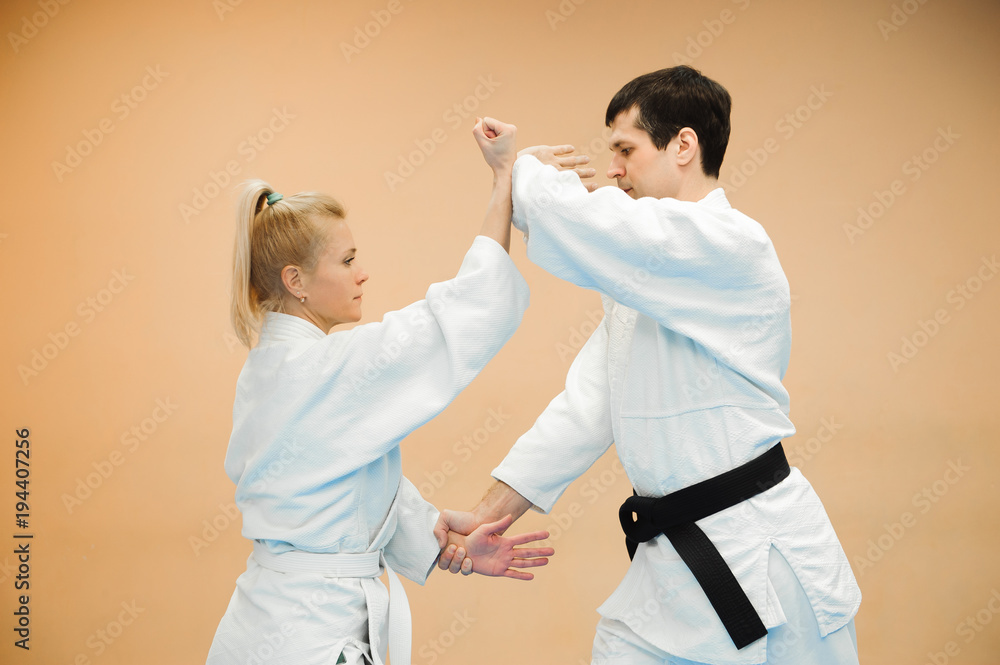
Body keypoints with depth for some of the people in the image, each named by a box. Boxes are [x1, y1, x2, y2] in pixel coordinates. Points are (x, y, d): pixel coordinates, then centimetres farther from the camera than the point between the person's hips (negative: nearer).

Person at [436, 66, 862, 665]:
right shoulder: (637, 282, 14)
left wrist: (517, 162, -3)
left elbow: (565, 218, -26)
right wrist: (488, 515, 2)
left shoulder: (730, 245, -16)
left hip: (761, 559, -8)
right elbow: (587, 404, 9)